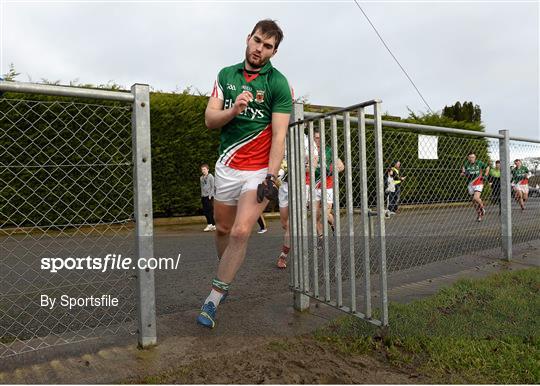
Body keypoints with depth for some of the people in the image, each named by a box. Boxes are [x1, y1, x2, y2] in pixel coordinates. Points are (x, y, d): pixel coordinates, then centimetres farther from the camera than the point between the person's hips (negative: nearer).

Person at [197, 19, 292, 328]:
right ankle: (226, 281, 36)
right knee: (223, 230, 12)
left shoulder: (279, 83, -4)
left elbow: (279, 135, -10)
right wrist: (233, 110, -18)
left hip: (259, 170, -4)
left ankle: (214, 299, -1)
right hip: (226, 166, 4)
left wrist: (271, 177, -18)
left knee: (241, 232, -15)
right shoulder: (226, 75, 9)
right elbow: (210, 120, 2)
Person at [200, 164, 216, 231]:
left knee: (210, 210, -9)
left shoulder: (210, 177, -3)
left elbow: (213, 187, -6)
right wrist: (201, 196, 14)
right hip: (203, 196, 6)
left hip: (209, 196, -6)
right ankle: (213, 224, 11)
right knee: (204, 211, 4)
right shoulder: (201, 178, 15)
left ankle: (209, 224, -7)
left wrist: (210, 195, -13)